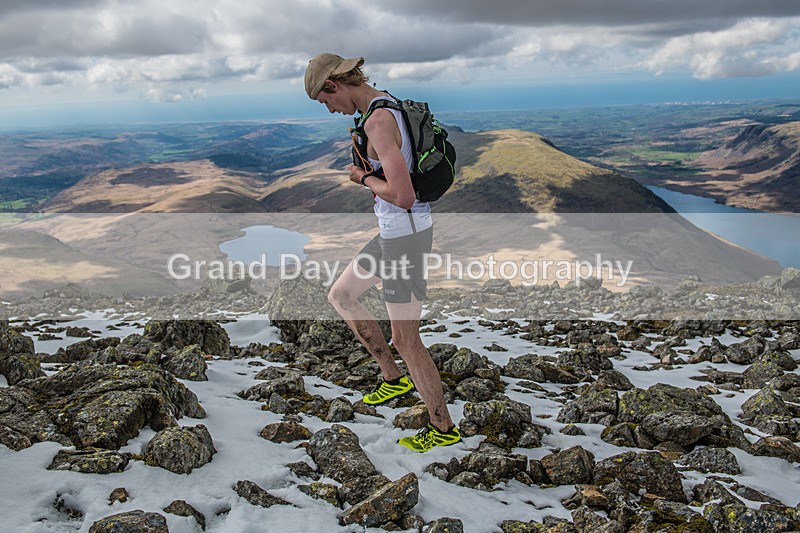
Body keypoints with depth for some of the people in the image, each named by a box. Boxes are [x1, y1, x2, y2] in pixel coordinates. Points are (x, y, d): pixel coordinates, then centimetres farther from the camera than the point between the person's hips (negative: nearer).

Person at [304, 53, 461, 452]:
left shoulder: (377, 121, -24)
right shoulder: (391, 109, 9)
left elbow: (403, 197, -29)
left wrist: (364, 178, -12)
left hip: (403, 236, -10)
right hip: (397, 230, 10)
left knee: (406, 341, 5)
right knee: (339, 295, 20)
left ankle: (443, 428, 24)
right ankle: (393, 378, 29)